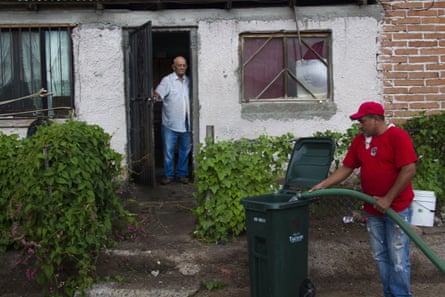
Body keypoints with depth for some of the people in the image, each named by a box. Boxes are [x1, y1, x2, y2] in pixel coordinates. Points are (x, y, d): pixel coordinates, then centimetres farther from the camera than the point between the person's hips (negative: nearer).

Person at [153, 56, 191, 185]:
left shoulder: (188, 80, 10)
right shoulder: (167, 80, -6)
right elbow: (158, 93, -19)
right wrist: (156, 96, -41)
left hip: (186, 124, 5)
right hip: (170, 124, -4)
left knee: (185, 150, 11)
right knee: (168, 150, 1)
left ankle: (182, 174, 24)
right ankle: (168, 175, 15)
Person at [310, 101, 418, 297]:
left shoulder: (397, 136, -13)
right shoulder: (359, 141, 7)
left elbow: (409, 170, -19)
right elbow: (345, 169, 9)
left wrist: (388, 199, -19)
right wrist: (322, 185, -2)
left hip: (397, 209, -6)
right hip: (372, 210, 6)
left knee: (398, 259, 0)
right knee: (380, 257, 13)